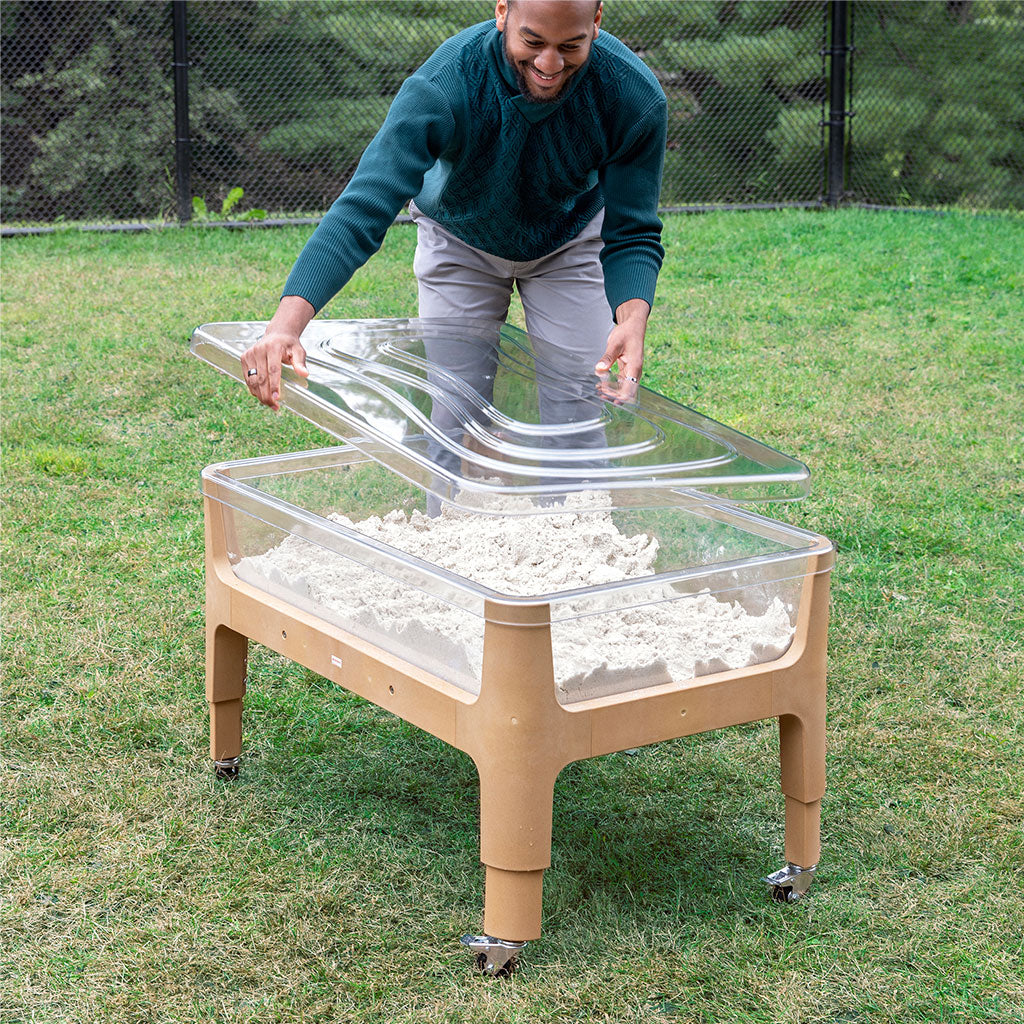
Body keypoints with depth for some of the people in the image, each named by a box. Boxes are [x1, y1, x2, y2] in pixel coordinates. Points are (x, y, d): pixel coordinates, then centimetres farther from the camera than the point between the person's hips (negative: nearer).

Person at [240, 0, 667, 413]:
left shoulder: (635, 98, -32)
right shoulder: (441, 87, -39)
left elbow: (631, 236, -24)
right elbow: (362, 212, -46)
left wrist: (632, 320, -47)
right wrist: (285, 324, -60)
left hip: (570, 243, 1)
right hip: (458, 240, -1)